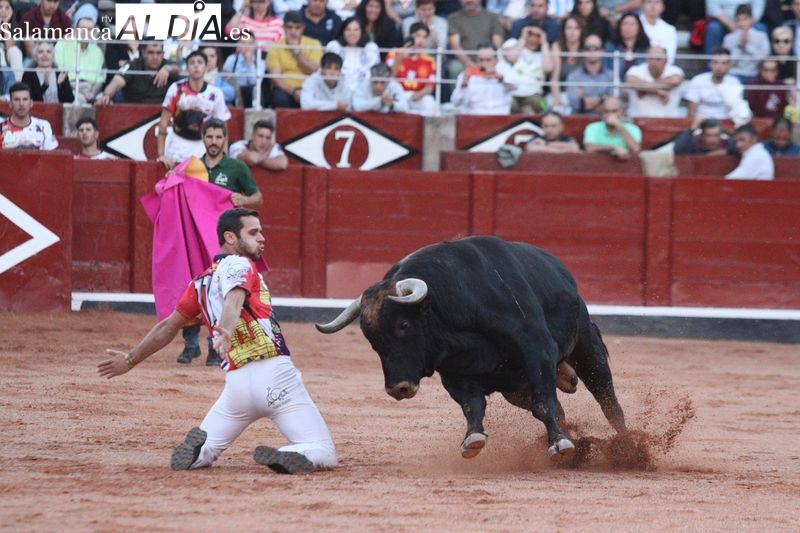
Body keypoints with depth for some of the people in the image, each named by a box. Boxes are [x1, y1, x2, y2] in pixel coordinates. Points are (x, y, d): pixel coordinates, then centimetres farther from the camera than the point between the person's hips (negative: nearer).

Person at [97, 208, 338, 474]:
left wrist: (130, 360, 43)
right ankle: (285, 458, -34)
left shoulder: (201, 282, 20)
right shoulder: (240, 265, 2)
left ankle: (197, 448, -13)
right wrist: (227, 333, -39)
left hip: (236, 382, 5)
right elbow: (234, 300, -19)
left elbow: (168, 327, 30)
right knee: (324, 453, -4)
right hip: (275, 373, -5)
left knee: (200, 454, 21)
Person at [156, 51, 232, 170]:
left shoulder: (215, 94, -6)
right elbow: (163, 124, -7)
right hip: (178, 144, -1)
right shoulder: (177, 89, -9)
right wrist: (161, 154, -12)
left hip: (202, 147, 1)